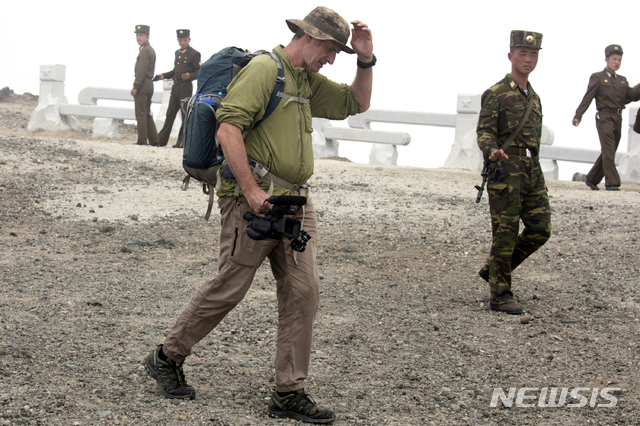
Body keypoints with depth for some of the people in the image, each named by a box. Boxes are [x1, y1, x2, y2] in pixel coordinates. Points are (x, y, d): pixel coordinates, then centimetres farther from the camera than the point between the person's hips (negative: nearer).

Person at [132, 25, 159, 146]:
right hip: (149, 85, 10)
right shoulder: (151, 50, 19)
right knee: (147, 114, 12)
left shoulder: (145, 51, -13)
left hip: (142, 85, -10)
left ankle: (142, 141, -6)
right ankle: (154, 140, 12)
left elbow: (141, 71, -19)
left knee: (141, 114, -7)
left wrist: (135, 87, -20)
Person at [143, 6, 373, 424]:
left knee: (303, 291, 1)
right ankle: (167, 358, 19)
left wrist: (366, 60, 12)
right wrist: (250, 188, -25)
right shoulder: (265, 68, -11)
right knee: (228, 288, -1)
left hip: (296, 202, 9)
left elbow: (356, 104, 28)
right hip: (253, 200, -8)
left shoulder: (308, 81, 18)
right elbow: (228, 127, -20)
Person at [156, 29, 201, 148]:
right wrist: (164, 76, 14)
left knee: (185, 115, -2)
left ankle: (182, 141, 4)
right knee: (170, 113, 10)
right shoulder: (177, 53, 18)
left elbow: (199, 71, -8)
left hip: (186, 87, -8)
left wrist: (189, 76, -24)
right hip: (175, 87, 8)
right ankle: (161, 140, 13)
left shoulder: (194, 54, -5)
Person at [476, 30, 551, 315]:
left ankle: (493, 269, 18)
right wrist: (492, 152, -33)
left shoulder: (534, 98, 19)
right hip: (505, 168, -7)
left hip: (532, 170, 7)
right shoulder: (496, 94, -4)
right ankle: (500, 295, 3)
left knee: (540, 229, 2)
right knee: (506, 233, -5)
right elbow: (484, 131, -13)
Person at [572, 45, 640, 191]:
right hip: (604, 117, -6)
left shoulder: (622, 80, 19)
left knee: (608, 152, 10)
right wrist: (578, 116, -15)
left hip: (618, 118, 7)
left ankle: (592, 179, 22)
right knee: (608, 151, -14)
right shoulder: (597, 77, 2)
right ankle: (612, 183, -16)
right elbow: (587, 98, -5)